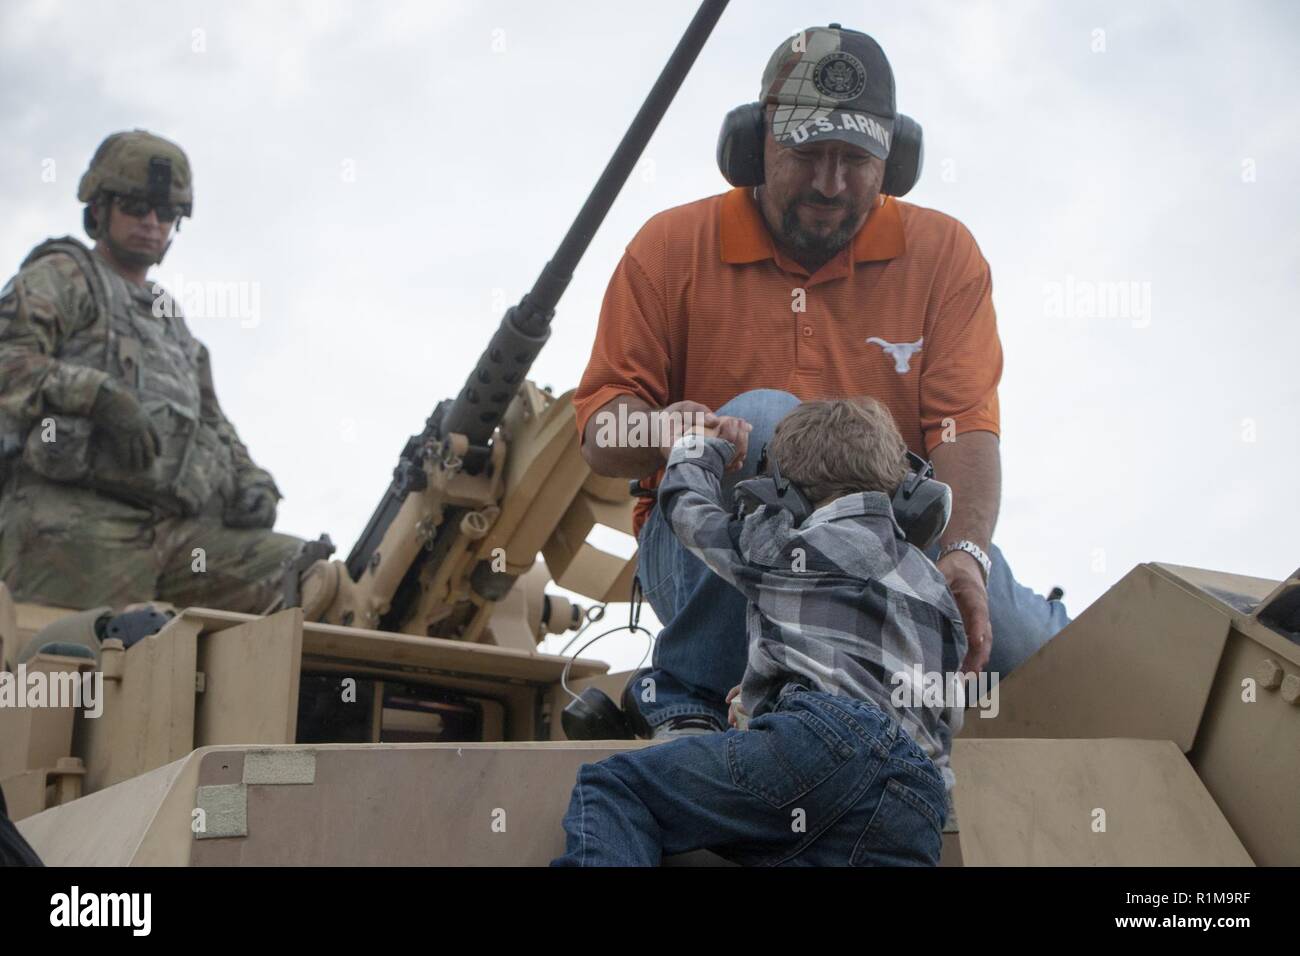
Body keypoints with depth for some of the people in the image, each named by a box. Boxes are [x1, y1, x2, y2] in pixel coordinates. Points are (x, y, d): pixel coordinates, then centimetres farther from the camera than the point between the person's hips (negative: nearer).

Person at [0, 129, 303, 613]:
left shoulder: (171, 323, 33)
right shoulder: (62, 276, 11)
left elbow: (211, 423, 33)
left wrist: (249, 480, 11)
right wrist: (99, 394, -21)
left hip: (172, 533, 6)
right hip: (75, 523, -6)